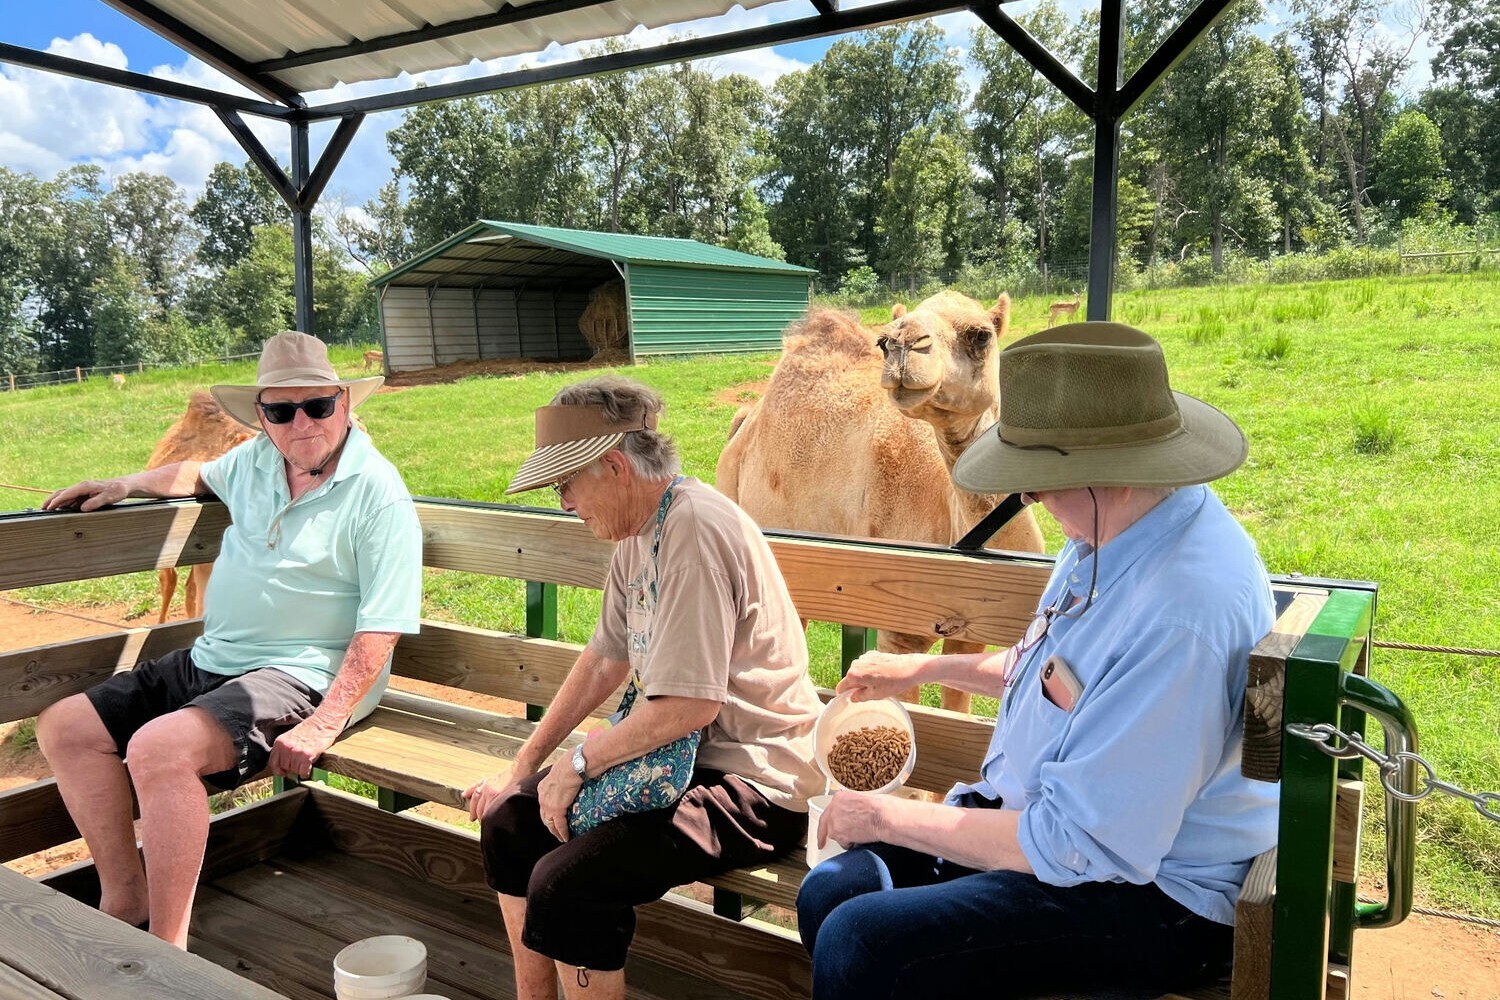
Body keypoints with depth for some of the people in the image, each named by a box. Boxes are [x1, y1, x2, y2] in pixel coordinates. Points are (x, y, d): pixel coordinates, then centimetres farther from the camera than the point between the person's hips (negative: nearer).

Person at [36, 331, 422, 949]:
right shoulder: (256, 460, 7)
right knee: (64, 727, 6)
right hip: (208, 660, 9)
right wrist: (126, 485, 21)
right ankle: (125, 897, 12)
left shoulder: (377, 492, -16)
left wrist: (324, 725, -23)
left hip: (299, 676, -9)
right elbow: (202, 475, 35)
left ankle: (168, 947, -15)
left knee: (159, 748, -30)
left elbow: (379, 629, -19)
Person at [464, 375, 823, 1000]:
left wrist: (578, 763, -14)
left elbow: (688, 706, -27)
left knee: (563, 886, -23)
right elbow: (605, 660, 11)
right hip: (678, 754, 10)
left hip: (753, 782, -10)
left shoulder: (693, 532, -24)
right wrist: (522, 767, 10)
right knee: (509, 822, 9)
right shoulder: (638, 530, 7)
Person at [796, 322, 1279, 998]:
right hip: (1036, 814, 9)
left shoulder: (1182, 614, -33)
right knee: (829, 891, 0)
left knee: (856, 944, -22)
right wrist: (925, 668, 16)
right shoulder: (1112, 529, -3)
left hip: (1151, 895, -8)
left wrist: (890, 818, -17)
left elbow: (1079, 844, -27)